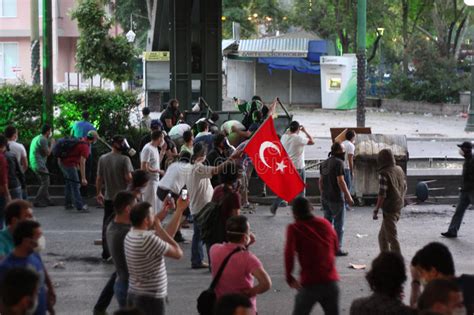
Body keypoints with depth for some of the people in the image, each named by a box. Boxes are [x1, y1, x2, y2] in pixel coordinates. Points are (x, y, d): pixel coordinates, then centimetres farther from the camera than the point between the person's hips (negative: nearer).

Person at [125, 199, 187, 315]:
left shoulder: (131, 235, 6)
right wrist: (159, 228, -7)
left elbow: (166, 236, 14)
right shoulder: (147, 239, -22)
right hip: (150, 300, -9)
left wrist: (179, 210, 15)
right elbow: (178, 253, -12)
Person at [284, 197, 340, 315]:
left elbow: (289, 253, -18)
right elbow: (335, 248, 20)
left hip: (310, 284, -3)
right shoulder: (325, 223, 8)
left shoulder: (294, 228, -5)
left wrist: (289, 277, -9)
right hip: (331, 282, 4)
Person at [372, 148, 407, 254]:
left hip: (389, 209, -8)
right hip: (398, 207, 8)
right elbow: (404, 188, 15)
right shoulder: (399, 170, 6)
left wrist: (376, 210, -13)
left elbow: (382, 194, -20)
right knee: (382, 236, 19)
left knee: (392, 238, -2)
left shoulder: (384, 174, -18)